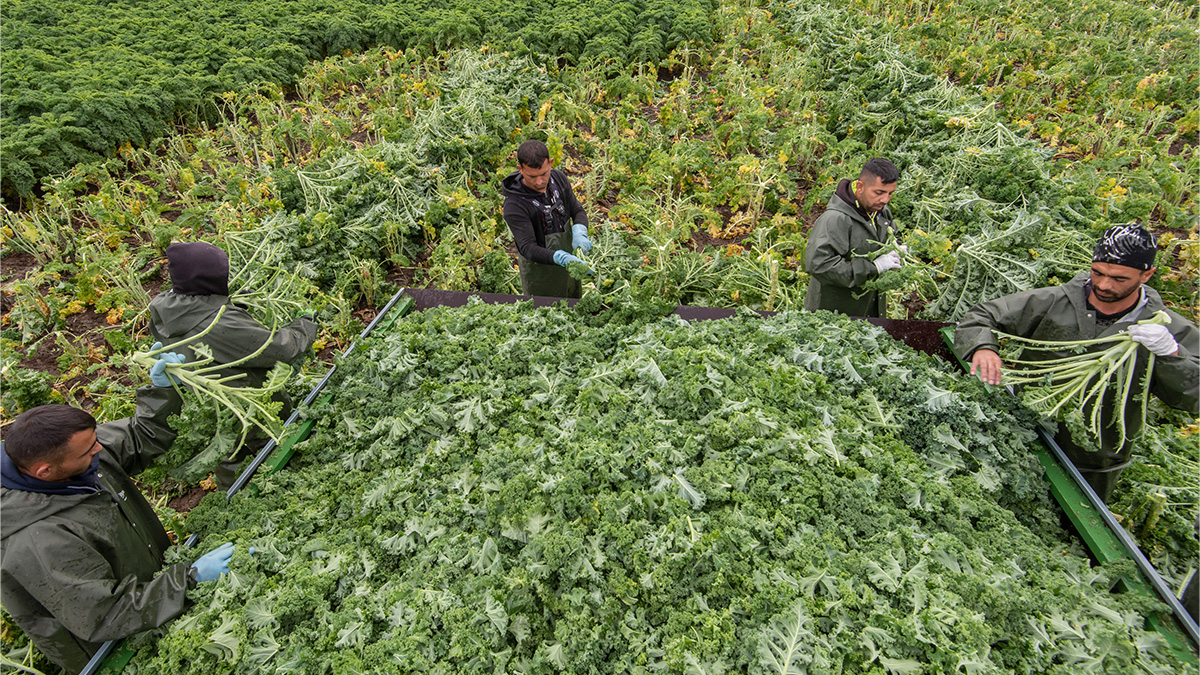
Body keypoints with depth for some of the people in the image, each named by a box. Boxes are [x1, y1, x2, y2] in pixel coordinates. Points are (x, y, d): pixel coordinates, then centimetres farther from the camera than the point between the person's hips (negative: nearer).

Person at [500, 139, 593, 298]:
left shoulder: (558, 178, -11)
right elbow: (528, 248, -34)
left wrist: (579, 233, -26)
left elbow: (578, 211, -3)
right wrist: (561, 257, -51)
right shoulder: (514, 205, -29)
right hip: (539, 273, -6)